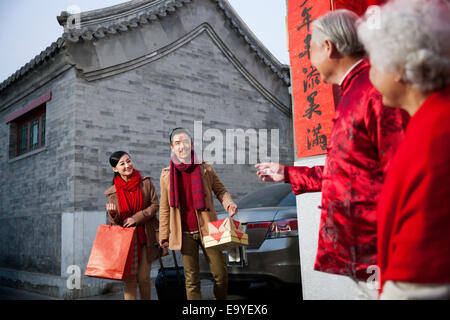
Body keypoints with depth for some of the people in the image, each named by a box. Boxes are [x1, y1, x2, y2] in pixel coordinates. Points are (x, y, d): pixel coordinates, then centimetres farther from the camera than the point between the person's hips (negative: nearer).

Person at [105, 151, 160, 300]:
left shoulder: (145, 182, 2)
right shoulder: (112, 192, 3)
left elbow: (155, 204, 0)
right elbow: (114, 221, 7)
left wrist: (136, 218, -9)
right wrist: (112, 213, -16)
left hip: (145, 236, 0)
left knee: (144, 278, 2)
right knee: (130, 279, -4)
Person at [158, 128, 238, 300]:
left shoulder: (205, 169, 3)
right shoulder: (166, 174, 5)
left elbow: (220, 190, 8)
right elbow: (165, 208, 9)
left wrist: (229, 204, -15)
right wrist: (164, 235, 7)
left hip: (207, 229, 0)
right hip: (185, 234, 0)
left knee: (220, 274, 3)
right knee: (192, 280, 5)